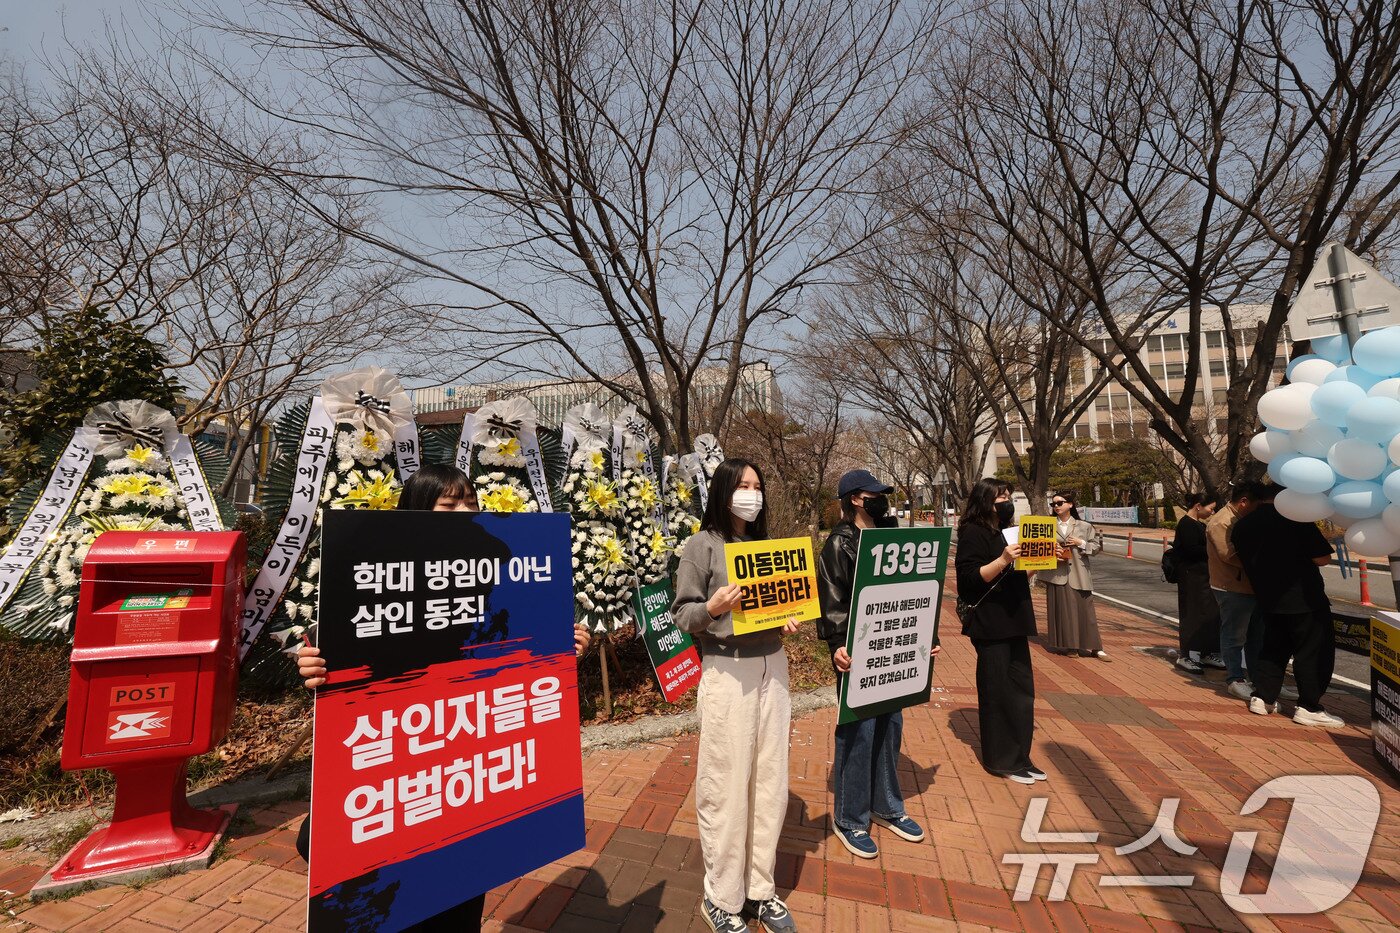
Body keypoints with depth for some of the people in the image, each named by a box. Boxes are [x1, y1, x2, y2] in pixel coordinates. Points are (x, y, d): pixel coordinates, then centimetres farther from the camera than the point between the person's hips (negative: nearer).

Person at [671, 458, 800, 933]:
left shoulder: (767, 544, 11)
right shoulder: (702, 545, -6)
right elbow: (682, 614, -7)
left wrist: (791, 619, -2)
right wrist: (712, 608, -26)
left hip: (772, 667, 6)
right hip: (727, 673, -5)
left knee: (770, 782, 13)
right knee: (726, 786, 5)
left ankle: (760, 889, 32)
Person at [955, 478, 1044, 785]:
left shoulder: (1004, 532, 16)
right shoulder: (972, 533, -12)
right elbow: (970, 578, -19)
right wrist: (1003, 560, -29)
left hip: (1013, 621, 9)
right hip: (990, 624, -9)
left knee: (1022, 688, 13)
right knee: (997, 691, 1)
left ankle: (1019, 757, 25)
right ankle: (1001, 760, 15)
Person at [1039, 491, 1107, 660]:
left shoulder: (1083, 526, 5)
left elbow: (1096, 546, 8)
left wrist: (1081, 543, -8)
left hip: (1078, 575, 0)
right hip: (1057, 574, 0)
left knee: (1083, 609, 3)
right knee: (1061, 610, 3)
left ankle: (1092, 647, 11)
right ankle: (1064, 645, 13)